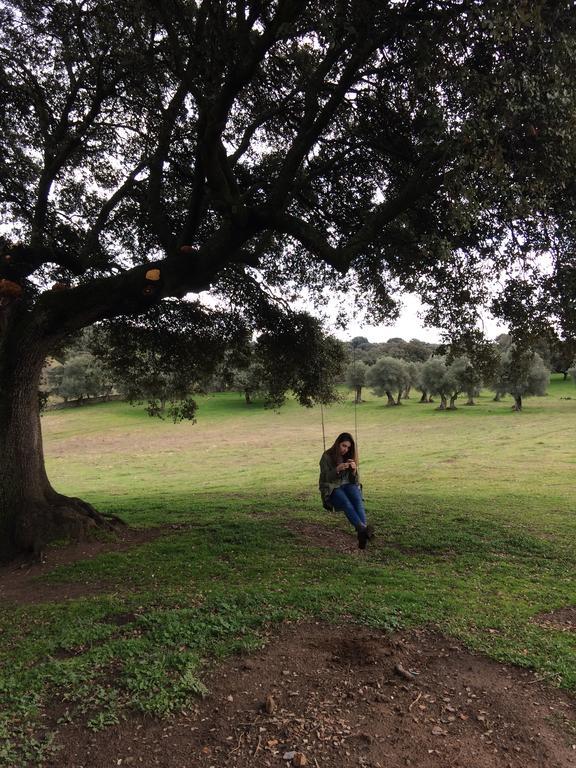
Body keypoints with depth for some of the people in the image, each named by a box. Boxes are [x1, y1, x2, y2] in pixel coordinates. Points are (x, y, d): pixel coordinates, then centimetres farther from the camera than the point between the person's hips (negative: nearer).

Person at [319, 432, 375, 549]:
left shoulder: (350, 456, 10)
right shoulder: (327, 456, -3)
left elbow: (355, 480, 8)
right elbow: (325, 478, -7)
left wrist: (354, 470, -14)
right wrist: (337, 469, -24)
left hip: (348, 485, 3)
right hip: (332, 488, -3)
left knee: (358, 500, -32)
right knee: (346, 503, -35)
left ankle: (362, 534, -51)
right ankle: (362, 528, -55)